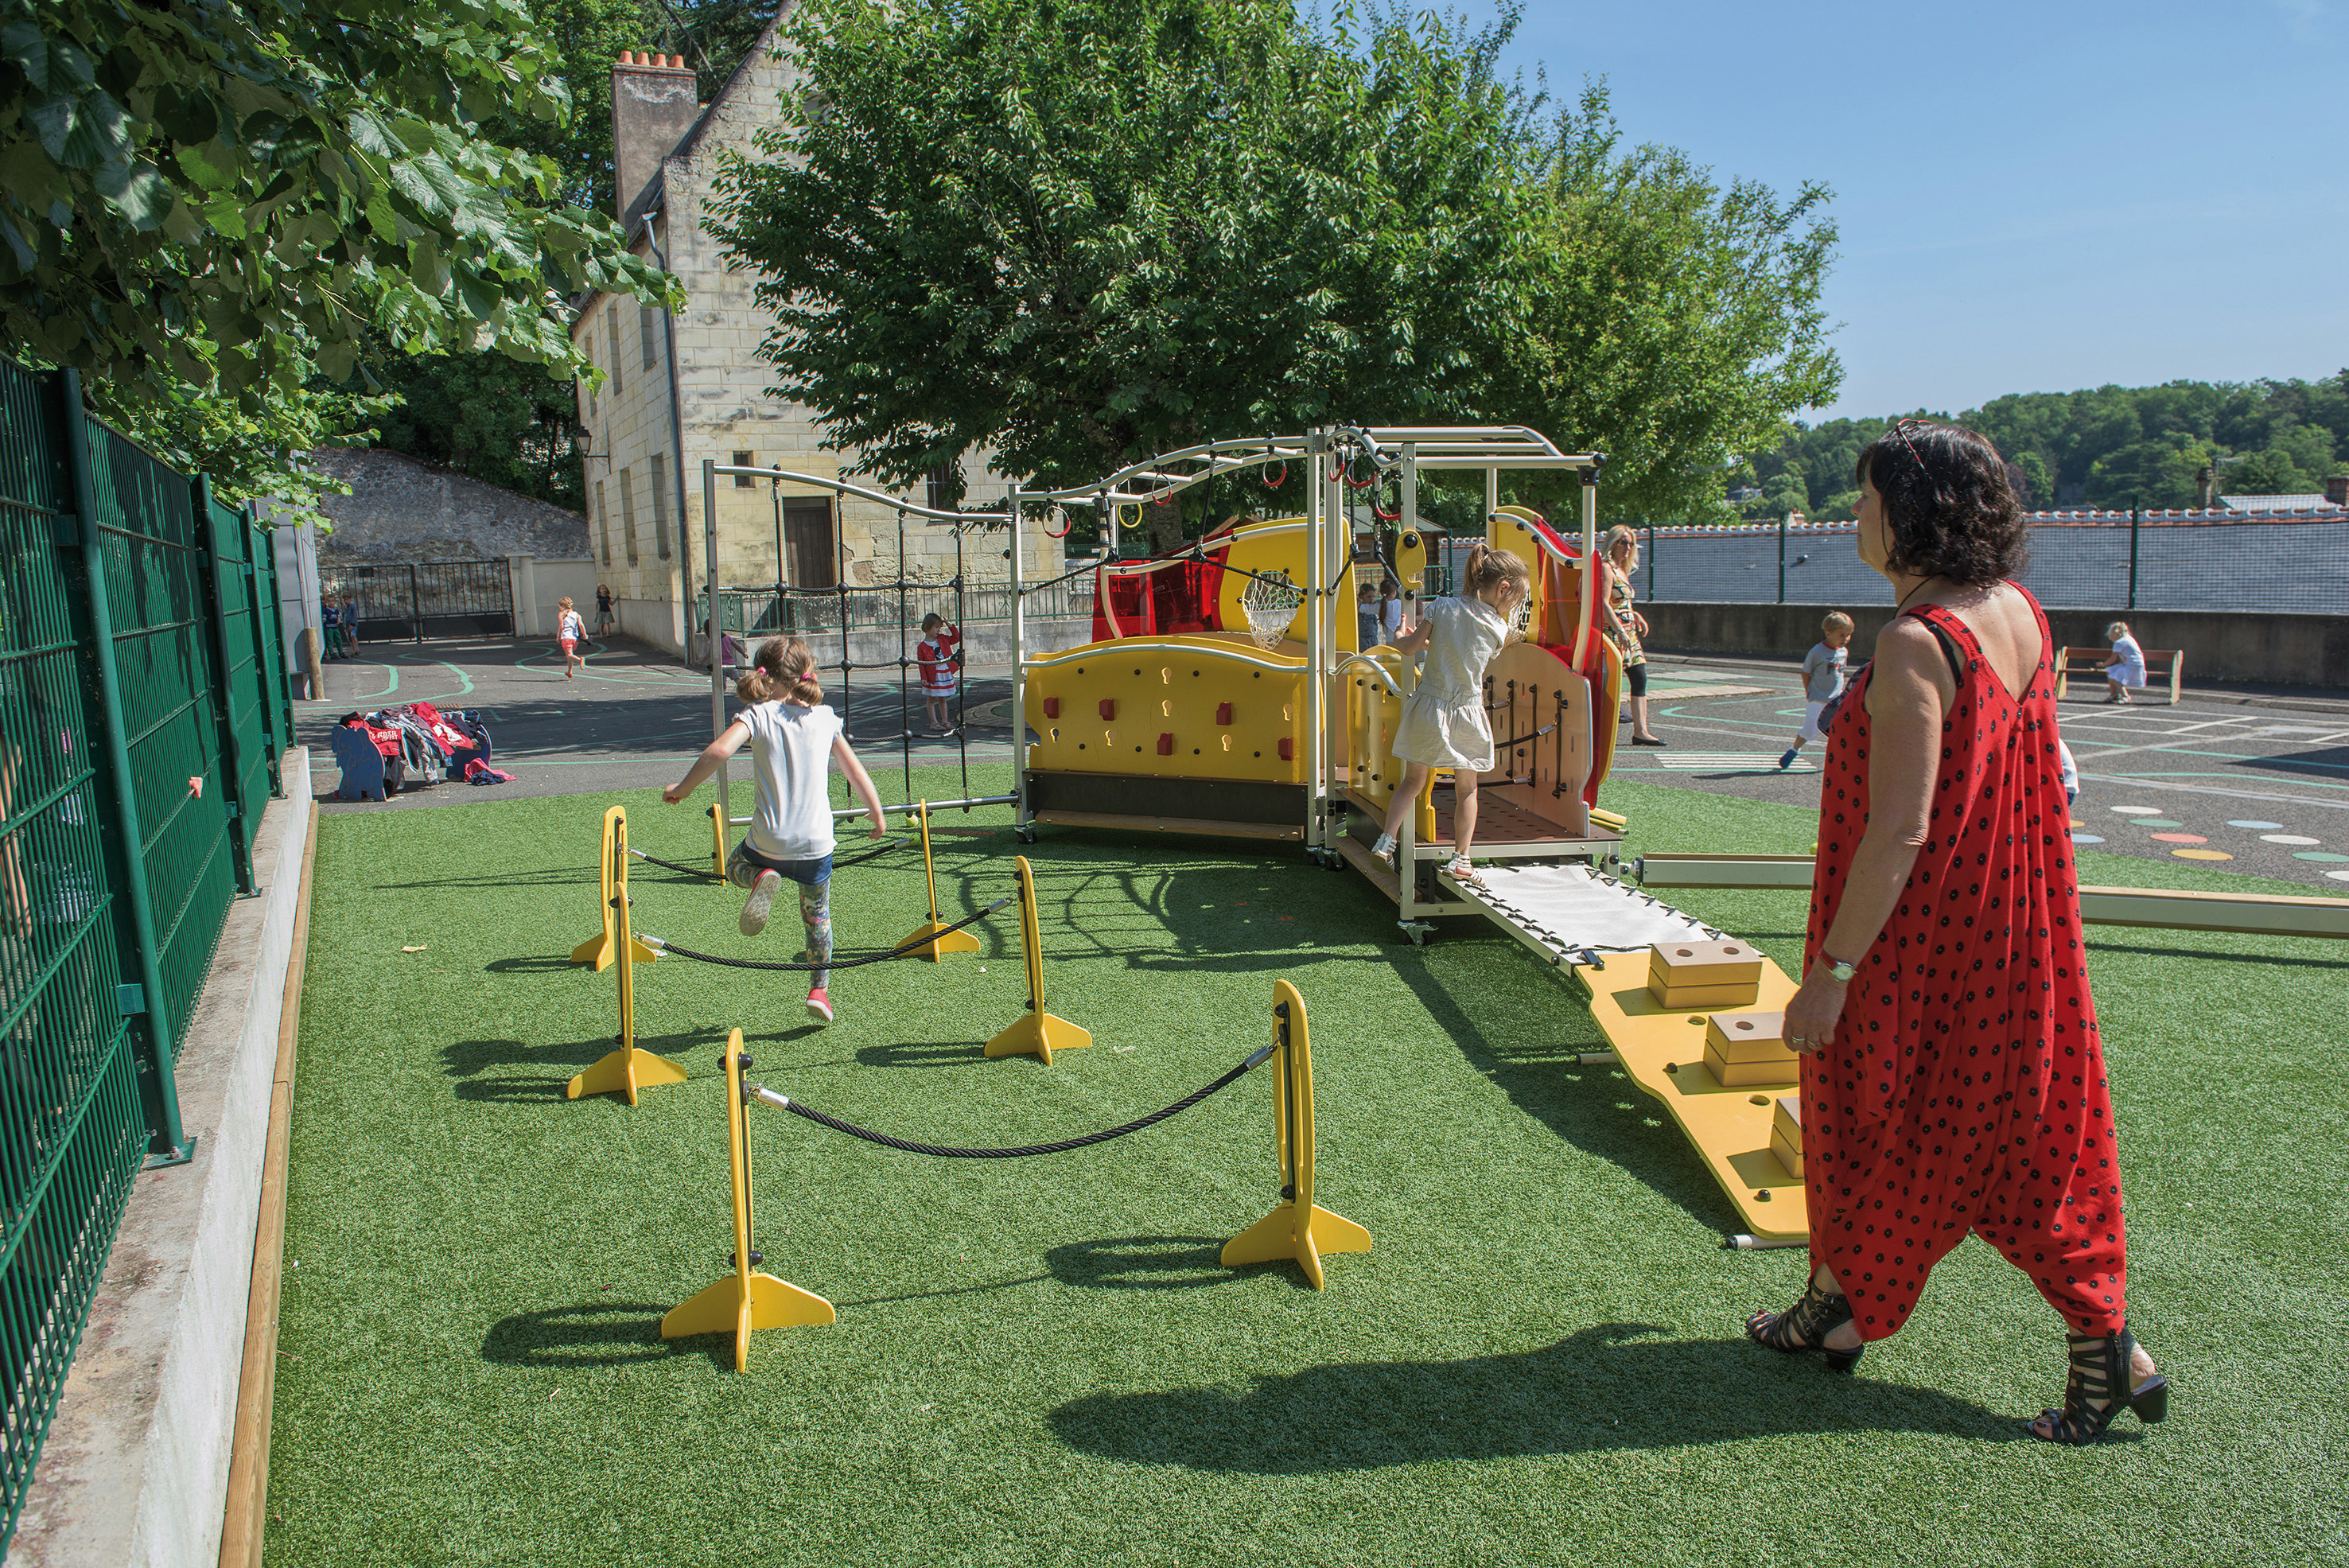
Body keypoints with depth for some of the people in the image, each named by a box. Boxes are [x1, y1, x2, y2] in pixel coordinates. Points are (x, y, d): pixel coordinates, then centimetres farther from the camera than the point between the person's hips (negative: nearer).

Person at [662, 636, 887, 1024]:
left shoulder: (758, 715, -4)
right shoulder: (825, 717, 3)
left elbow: (720, 749, -21)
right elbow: (855, 771, 8)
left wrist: (682, 789, -9)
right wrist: (877, 814, 21)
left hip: (769, 842, -2)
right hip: (817, 845, 2)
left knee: (735, 867, 32)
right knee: (817, 915, 25)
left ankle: (763, 879, -1)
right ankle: (819, 989, 21)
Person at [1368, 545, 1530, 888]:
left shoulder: (1441, 608, -5)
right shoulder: (1498, 629, -4)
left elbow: (1409, 647, -3)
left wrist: (1399, 638, 19)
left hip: (1428, 708, 1)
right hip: (1467, 715, -1)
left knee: (1414, 780, 16)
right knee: (1466, 789, 14)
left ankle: (1386, 840, 8)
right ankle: (1461, 859, 16)